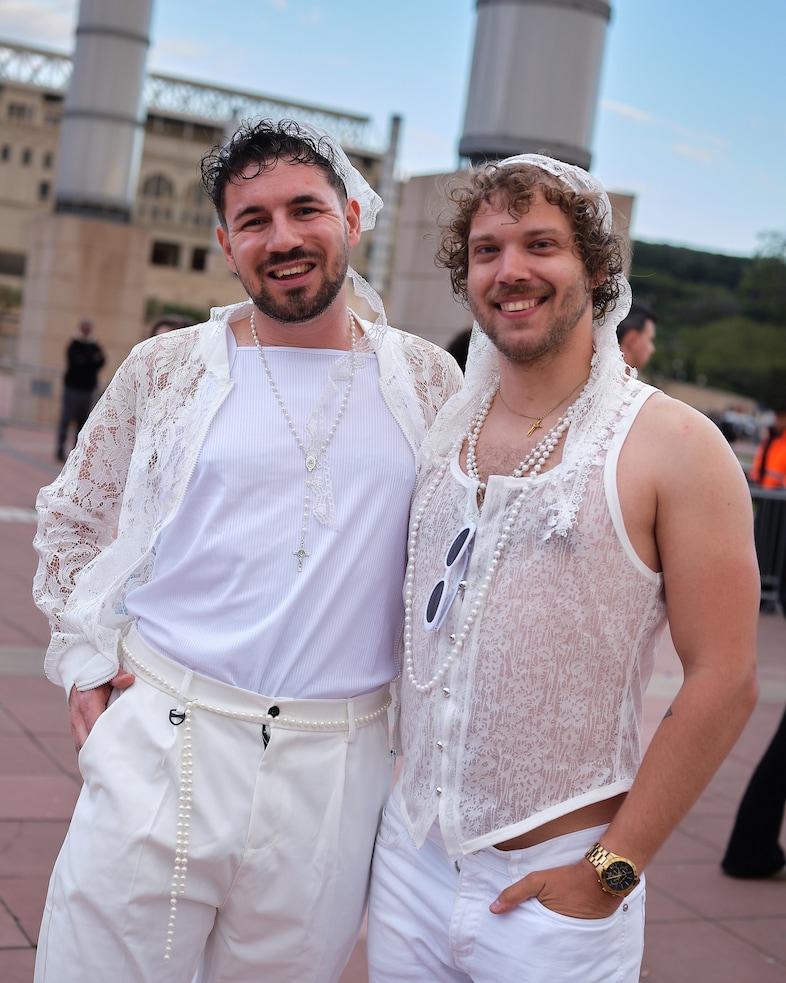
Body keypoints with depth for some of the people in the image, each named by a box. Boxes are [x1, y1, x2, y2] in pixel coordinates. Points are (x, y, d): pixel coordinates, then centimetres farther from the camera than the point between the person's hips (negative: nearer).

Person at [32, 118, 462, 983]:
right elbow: (71, 519, 13)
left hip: (336, 766, 1)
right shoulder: (166, 369, 2)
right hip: (161, 746, 0)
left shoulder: (427, 380, 5)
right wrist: (85, 662, 4)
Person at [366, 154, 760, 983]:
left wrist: (612, 869, -13)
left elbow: (722, 683, -12)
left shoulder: (673, 445, -10)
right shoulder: (441, 433, 4)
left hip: (557, 883, -4)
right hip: (409, 855, 4)